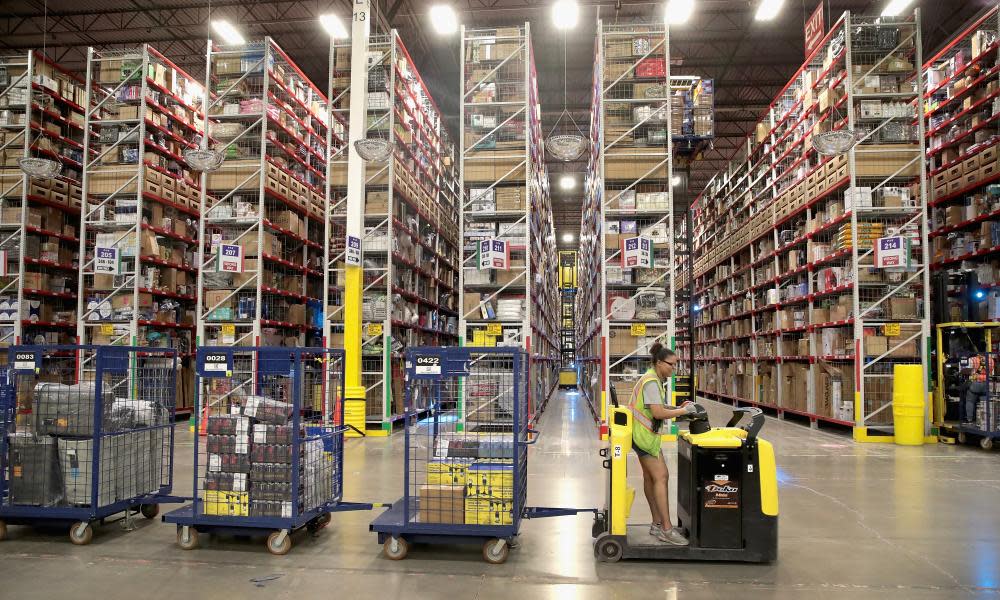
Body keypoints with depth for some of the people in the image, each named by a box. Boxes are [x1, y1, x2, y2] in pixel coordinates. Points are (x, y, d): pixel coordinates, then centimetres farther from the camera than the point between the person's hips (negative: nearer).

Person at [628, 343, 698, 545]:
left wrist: (678, 408, 1)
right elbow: (658, 413, -25)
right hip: (645, 435, -11)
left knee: (650, 477, 12)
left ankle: (657, 524, 19)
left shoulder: (654, 380, 14)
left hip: (644, 434, 11)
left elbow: (658, 407, 14)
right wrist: (682, 411, -15)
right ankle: (666, 530, -9)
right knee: (661, 477, -11)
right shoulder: (651, 382, -18)